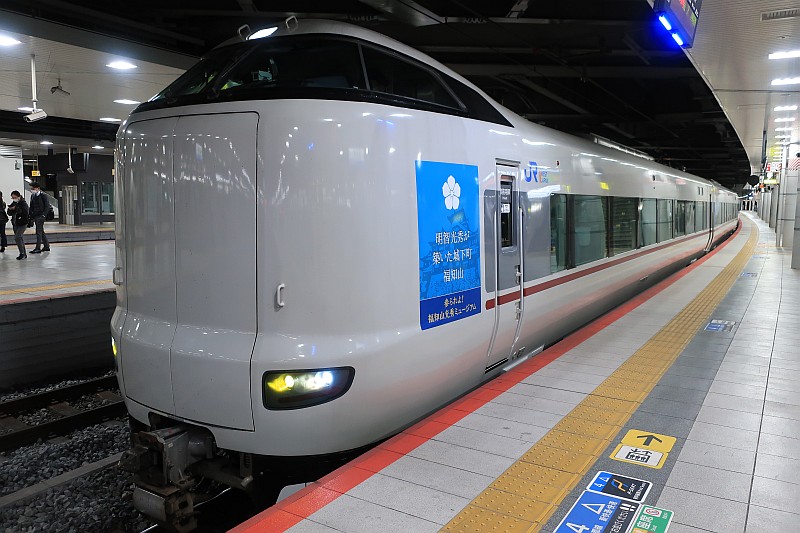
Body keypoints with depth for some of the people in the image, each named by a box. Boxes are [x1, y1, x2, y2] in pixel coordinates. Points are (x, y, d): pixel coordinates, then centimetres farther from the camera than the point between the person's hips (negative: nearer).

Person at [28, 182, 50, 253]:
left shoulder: (43, 196, -8)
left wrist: (43, 215, -17)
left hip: (40, 216, -8)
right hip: (35, 217, 8)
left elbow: (47, 206, -10)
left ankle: (38, 248, -9)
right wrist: (31, 216, 11)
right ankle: (46, 246, 21)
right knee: (41, 232, 13)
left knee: (39, 232, -10)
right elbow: (31, 207, 18)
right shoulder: (33, 196, 13)